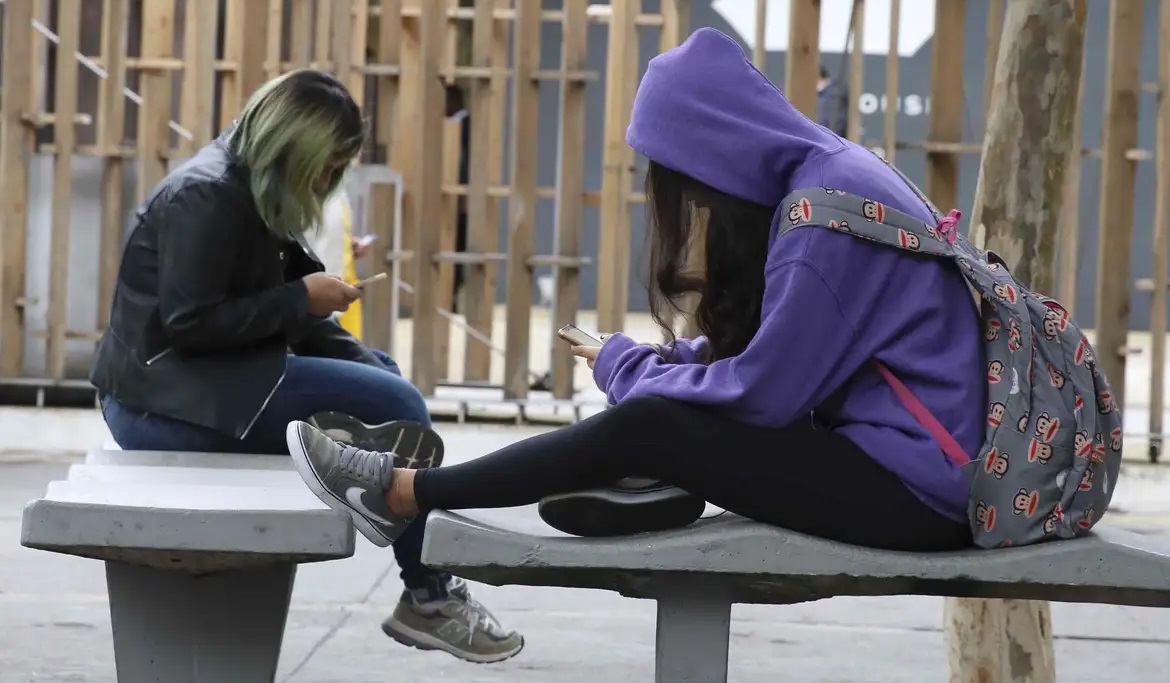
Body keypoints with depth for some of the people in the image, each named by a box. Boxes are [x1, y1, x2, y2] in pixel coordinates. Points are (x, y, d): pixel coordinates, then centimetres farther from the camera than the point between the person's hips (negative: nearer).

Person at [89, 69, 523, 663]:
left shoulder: (249, 192, 13)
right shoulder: (205, 195, -16)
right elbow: (188, 323, -22)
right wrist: (301, 299, -16)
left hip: (202, 380, 10)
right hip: (164, 397, -10)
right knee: (397, 406, -15)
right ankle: (428, 599, -6)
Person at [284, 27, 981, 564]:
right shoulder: (824, 174, 12)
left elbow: (764, 391, -17)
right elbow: (761, 352, 16)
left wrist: (628, 367, -3)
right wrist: (655, 360, 2)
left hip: (915, 485, -9)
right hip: (907, 456, 9)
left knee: (643, 428, -10)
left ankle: (405, 494, -1)